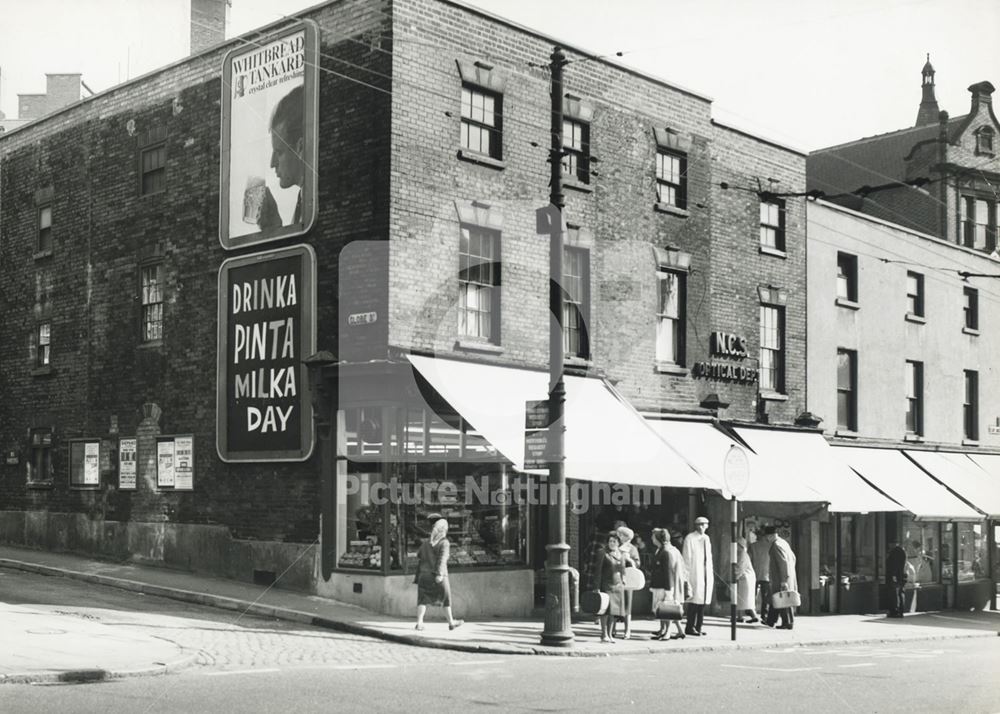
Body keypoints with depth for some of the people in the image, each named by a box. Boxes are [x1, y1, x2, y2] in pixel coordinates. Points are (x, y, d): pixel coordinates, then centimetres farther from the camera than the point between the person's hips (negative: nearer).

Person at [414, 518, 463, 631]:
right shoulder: (444, 543, -5)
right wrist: (439, 574, -26)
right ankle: (451, 622, 20)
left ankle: (419, 623, -13)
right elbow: (442, 559, -18)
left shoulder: (425, 542, 10)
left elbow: (419, 557, 12)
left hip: (424, 574, 4)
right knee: (446, 598, 11)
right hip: (438, 576, -4)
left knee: (422, 600, 3)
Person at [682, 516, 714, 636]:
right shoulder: (689, 538, -3)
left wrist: (712, 574, 15)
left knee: (703, 601, 5)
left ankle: (698, 627, 11)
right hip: (695, 574, -6)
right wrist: (687, 575, -10)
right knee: (694, 600, -7)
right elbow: (687, 557, -6)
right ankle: (690, 628, -1)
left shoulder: (707, 538, 17)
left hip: (707, 574, 6)